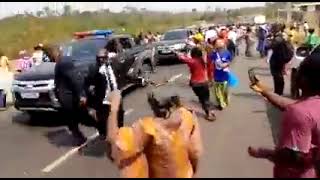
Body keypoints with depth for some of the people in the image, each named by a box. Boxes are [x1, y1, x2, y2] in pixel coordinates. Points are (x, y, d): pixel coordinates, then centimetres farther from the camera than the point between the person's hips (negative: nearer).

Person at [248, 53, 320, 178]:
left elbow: (295, 157, -32)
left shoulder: (300, 113, -35)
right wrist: (264, 90, 13)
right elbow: (290, 106, 10)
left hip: (294, 174, -7)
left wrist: (262, 153, -19)